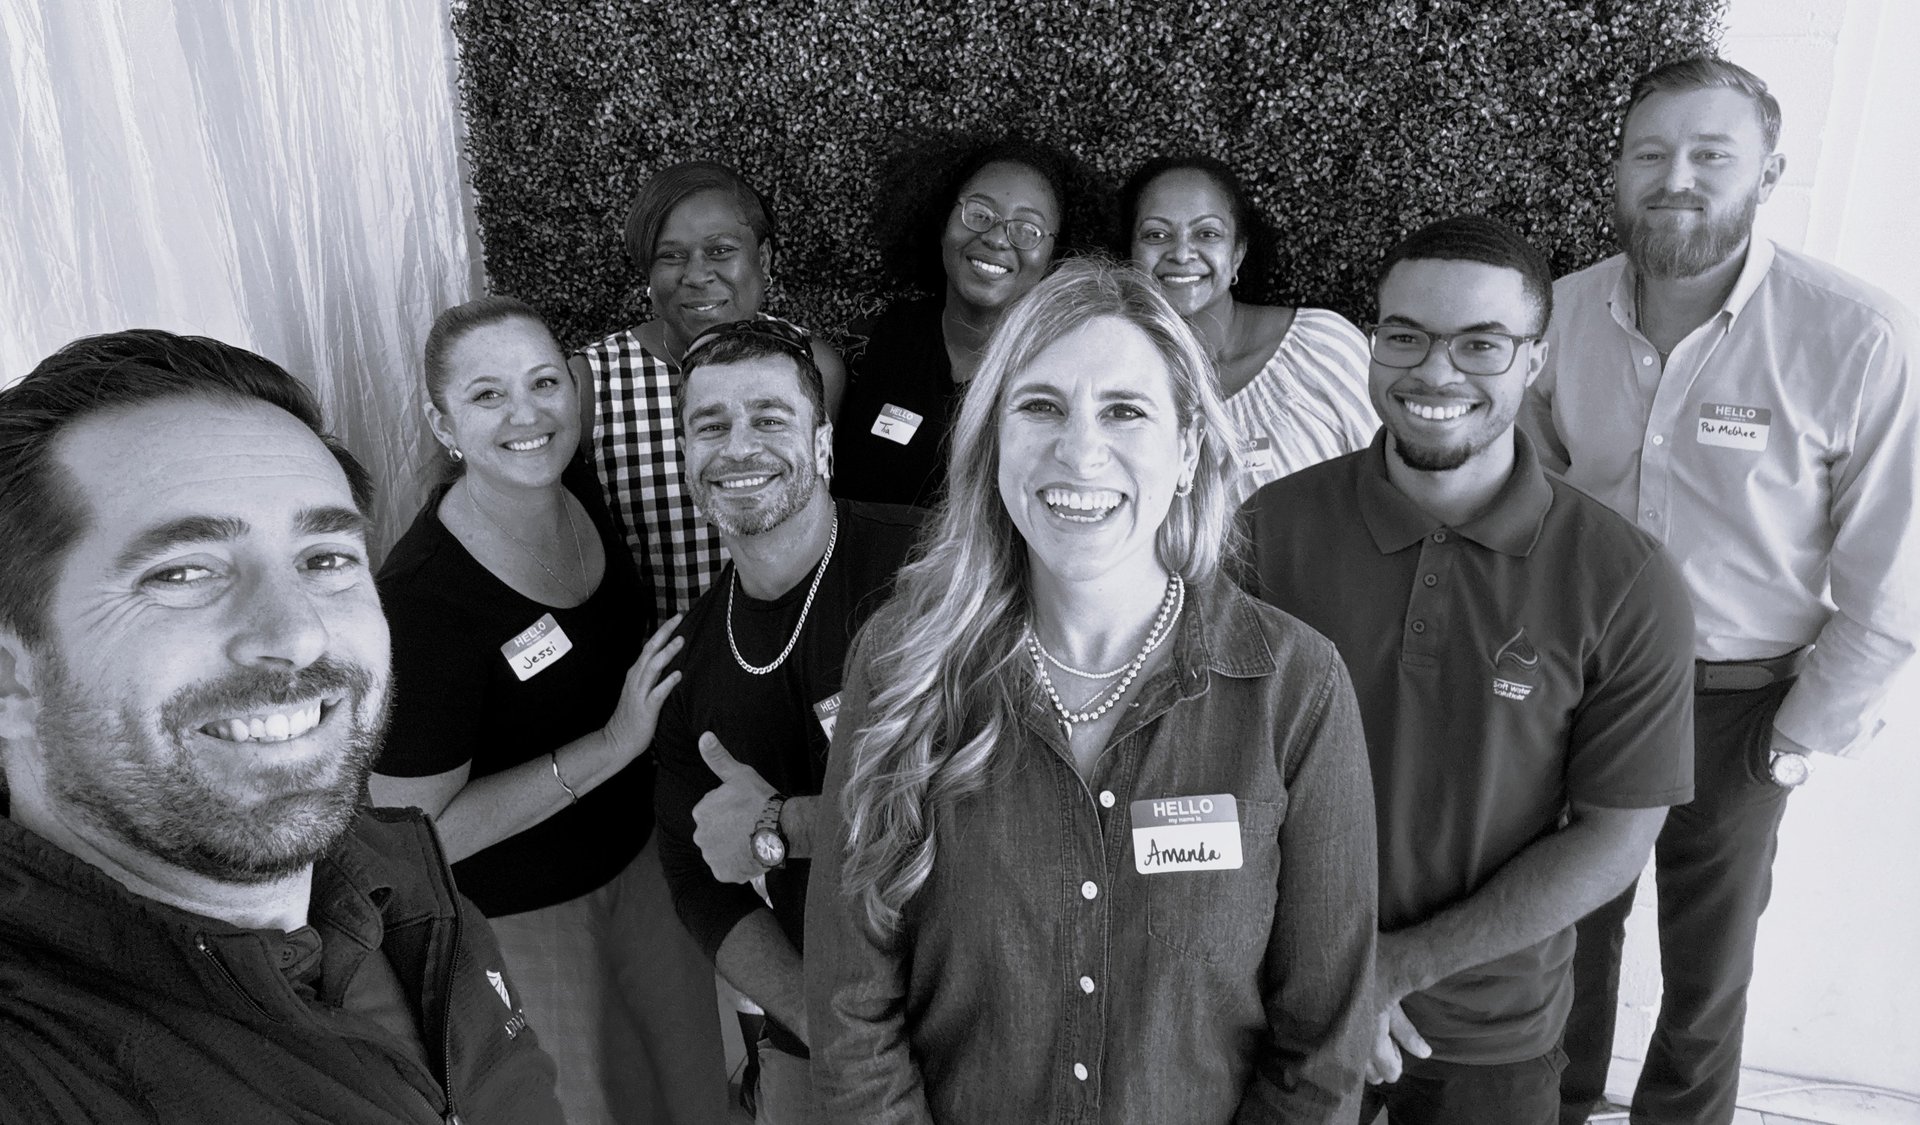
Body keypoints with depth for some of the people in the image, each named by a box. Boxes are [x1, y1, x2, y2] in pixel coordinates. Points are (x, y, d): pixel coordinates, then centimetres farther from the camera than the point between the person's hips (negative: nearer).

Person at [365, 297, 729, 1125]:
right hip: (515, 908, -5)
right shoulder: (422, 597, -29)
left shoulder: (581, 488, -11)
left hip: (638, 844, 6)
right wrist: (613, 744, -28)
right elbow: (414, 832, -25)